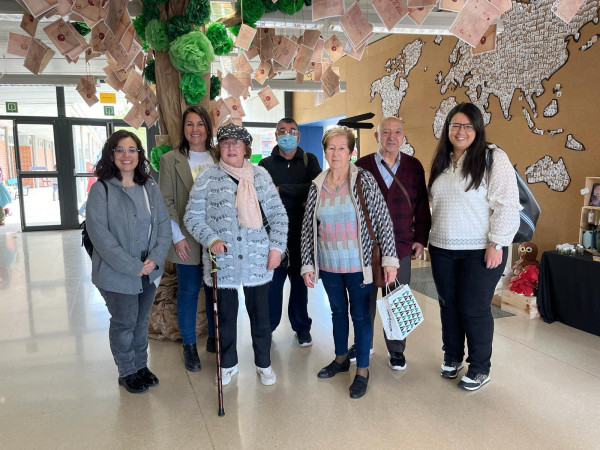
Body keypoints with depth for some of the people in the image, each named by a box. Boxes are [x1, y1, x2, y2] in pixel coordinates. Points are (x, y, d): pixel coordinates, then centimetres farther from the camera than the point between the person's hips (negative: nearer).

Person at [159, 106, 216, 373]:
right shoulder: (171, 160, 0)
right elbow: (166, 202, -3)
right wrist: (177, 236, -9)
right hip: (188, 240, -2)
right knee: (189, 292, 6)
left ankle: (214, 338, 28)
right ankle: (189, 346, 22)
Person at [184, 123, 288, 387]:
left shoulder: (260, 175, 4)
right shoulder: (208, 178, -1)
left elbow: (278, 215, 5)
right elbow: (192, 217, 0)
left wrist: (276, 247, -4)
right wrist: (211, 239, -15)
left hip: (257, 261, 1)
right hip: (222, 261, -1)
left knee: (260, 314, 12)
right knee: (226, 315, 14)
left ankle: (264, 363, 33)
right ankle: (228, 363, 36)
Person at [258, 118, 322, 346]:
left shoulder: (309, 161, 7)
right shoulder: (266, 164, 7)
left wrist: (282, 189, -13)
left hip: (302, 233, 1)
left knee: (300, 280, 10)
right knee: (272, 281, 2)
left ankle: (302, 327, 24)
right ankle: (268, 325, 20)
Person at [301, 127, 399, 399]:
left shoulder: (364, 180, -9)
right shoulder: (317, 187, 2)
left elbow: (383, 220, -10)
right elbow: (307, 228, 5)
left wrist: (389, 259, -14)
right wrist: (307, 264, 4)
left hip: (358, 264, -4)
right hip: (328, 264, 4)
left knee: (360, 315, 6)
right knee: (337, 311, 18)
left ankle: (362, 371, 21)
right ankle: (341, 358, 38)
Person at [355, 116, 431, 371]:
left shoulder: (414, 167, 2)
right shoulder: (362, 165, -1)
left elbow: (422, 205, 6)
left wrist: (420, 239, 2)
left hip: (401, 247, 0)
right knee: (365, 297, 13)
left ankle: (396, 350, 28)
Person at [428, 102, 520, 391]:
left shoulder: (493, 158, -8)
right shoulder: (441, 162, 12)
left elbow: (507, 204, -13)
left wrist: (497, 243, -17)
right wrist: (430, 237, 15)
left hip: (480, 250, -6)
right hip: (442, 250, 6)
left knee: (474, 309, 2)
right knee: (448, 305, 14)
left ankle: (480, 369, 21)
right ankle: (452, 357, 33)